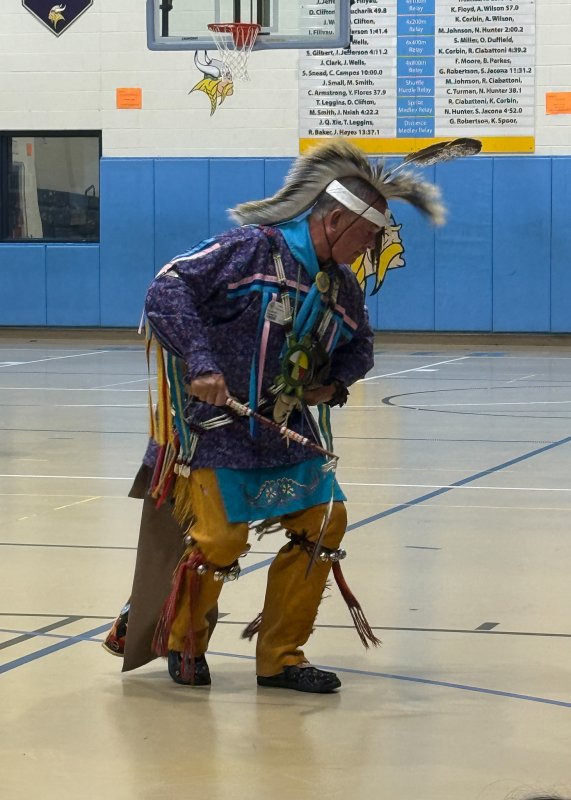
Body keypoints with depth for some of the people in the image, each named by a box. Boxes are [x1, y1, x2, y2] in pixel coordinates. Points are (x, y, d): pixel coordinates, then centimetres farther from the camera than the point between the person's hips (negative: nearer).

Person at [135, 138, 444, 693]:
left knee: (325, 522, 2)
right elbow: (167, 291, -21)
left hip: (289, 430, 8)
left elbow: (359, 346, 28)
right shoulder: (251, 249, -15)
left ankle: (279, 657, 14)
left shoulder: (342, 287, 9)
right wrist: (200, 362, -29)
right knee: (219, 539, -12)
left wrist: (335, 382, 6)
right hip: (218, 422, -8)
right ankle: (182, 646, 17)